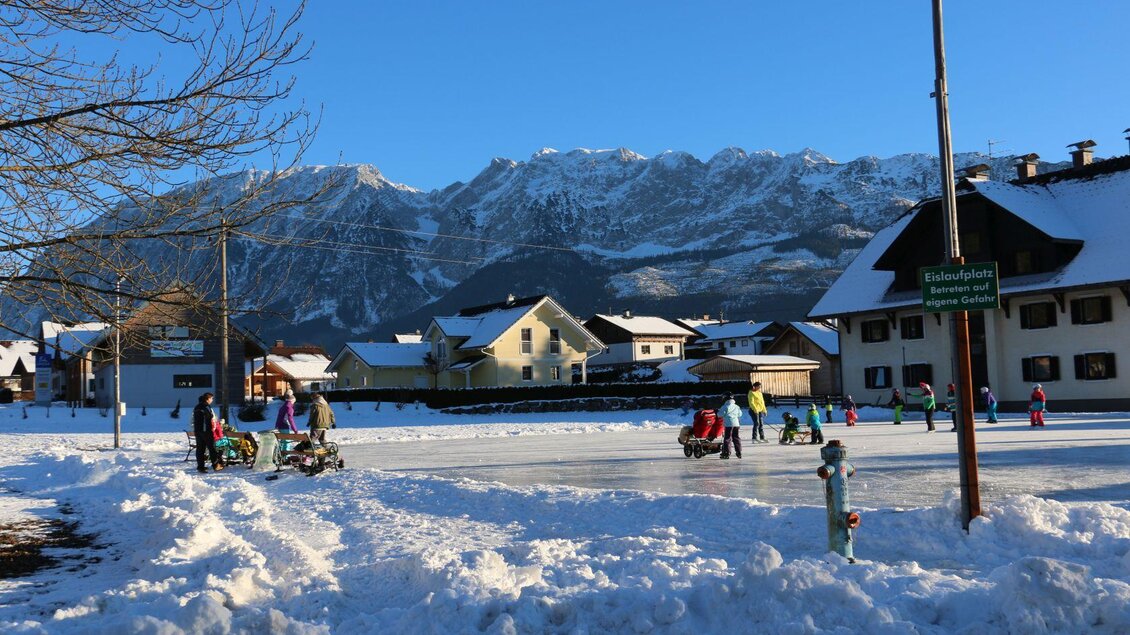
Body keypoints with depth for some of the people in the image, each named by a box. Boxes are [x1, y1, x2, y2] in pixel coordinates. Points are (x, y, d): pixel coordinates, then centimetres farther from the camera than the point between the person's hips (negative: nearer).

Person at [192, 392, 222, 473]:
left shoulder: (196, 408, 13)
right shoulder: (206, 407, -12)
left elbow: (193, 420, 18)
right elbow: (212, 418, -14)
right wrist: (214, 427, 0)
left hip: (197, 431, 7)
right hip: (206, 431, -7)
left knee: (200, 449, 8)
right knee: (212, 448, 1)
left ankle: (200, 467, 7)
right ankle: (216, 465, 4)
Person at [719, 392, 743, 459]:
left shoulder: (725, 407, -6)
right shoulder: (737, 407, 14)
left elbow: (721, 414, -8)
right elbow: (740, 414, 18)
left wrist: (718, 411, 11)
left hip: (729, 424, -6)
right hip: (736, 424, 6)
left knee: (727, 439, -3)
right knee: (736, 438, 11)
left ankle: (726, 453, -4)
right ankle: (739, 453, 12)